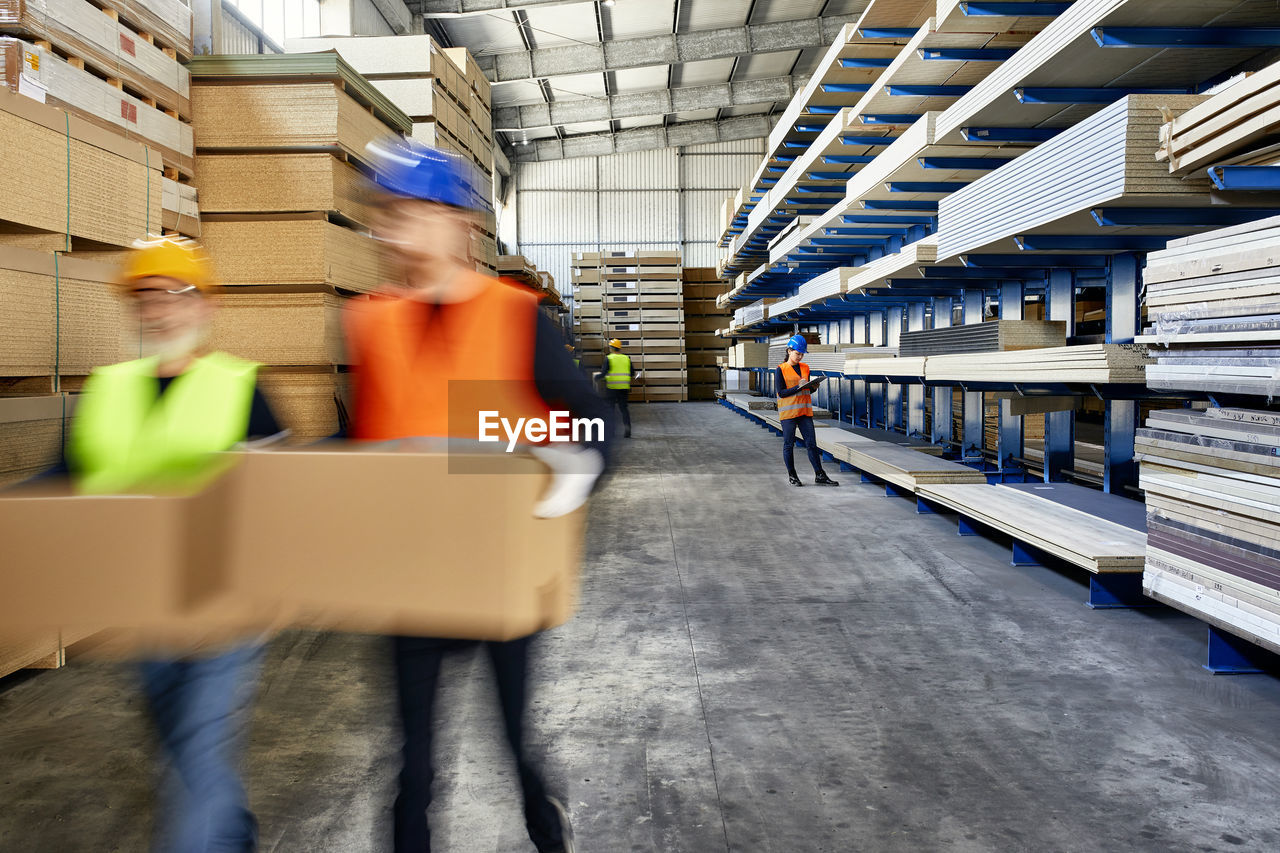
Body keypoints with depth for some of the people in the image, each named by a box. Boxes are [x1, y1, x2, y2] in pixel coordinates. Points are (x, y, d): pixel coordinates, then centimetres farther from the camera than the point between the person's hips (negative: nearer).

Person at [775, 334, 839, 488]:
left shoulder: (805, 368, 12)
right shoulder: (781, 370, -5)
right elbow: (781, 393, -9)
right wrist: (799, 387, -18)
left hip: (805, 411, 5)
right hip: (788, 412, -4)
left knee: (811, 443, 2)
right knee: (789, 444, 3)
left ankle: (820, 475, 4)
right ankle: (792, 475, 15)